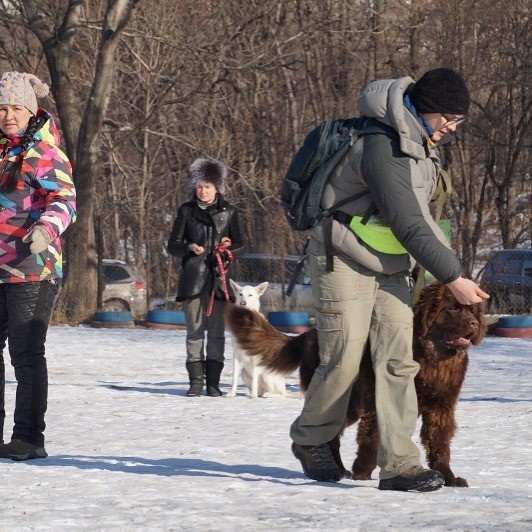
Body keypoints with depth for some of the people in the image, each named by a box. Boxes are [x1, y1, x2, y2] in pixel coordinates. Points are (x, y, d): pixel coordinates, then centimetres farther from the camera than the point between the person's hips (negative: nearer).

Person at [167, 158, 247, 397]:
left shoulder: (229, 212, 8)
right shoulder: (187, 211, 8)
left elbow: (241, 246, 10)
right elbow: (172, 245, 9)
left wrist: (230, 247, -12)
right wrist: (189, 248, -12)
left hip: (218, 278, 0)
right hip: (193, 278, 0)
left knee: (216, 331, -2)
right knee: (194, 331, -1)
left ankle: (213, 381, 2)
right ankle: (196, 381, 2)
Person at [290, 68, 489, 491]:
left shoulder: (422, 143, 4)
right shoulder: (383, 148, -26)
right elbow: (409, 226, -27)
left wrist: (451, 265, 10)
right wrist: (453, 278, -24)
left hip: (391, 265, 8)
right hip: (345, 261, -8)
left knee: (399, 361, -4)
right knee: (344, 360, -6)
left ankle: (398, 464, -7)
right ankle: (309, 439, 19)